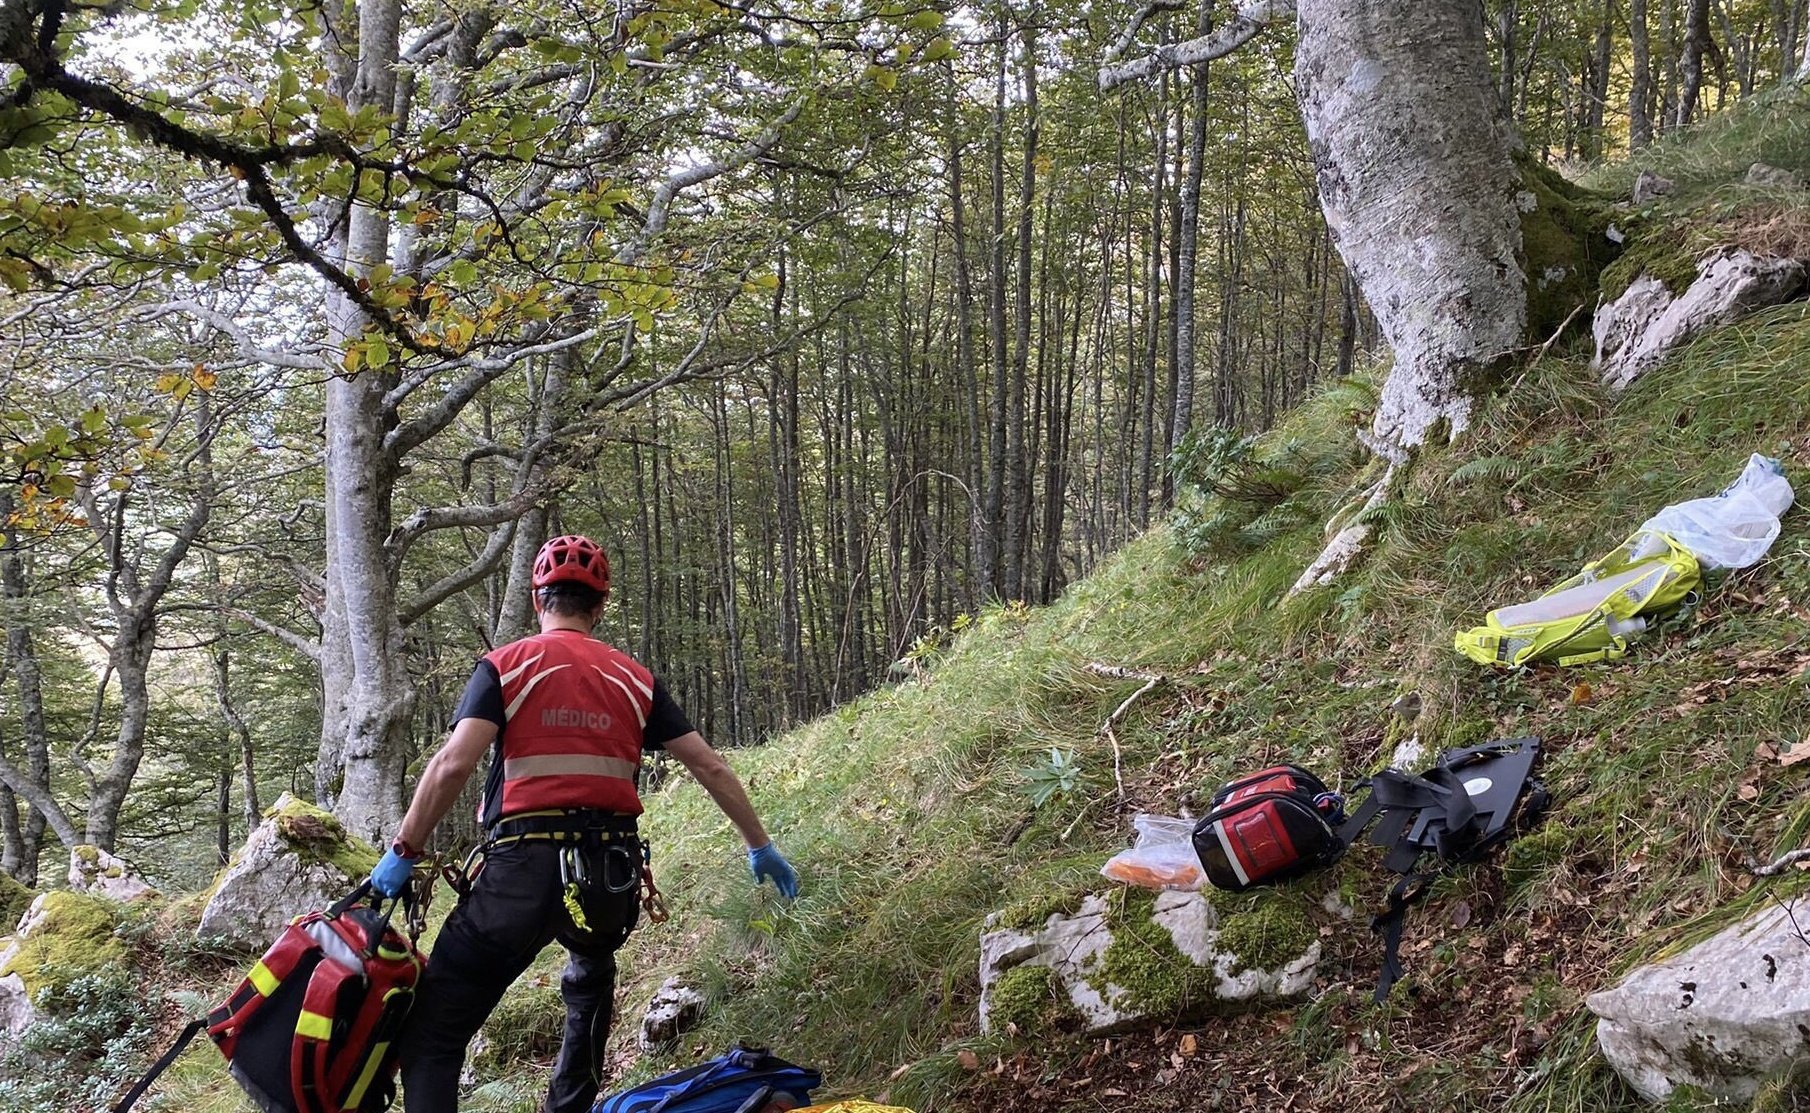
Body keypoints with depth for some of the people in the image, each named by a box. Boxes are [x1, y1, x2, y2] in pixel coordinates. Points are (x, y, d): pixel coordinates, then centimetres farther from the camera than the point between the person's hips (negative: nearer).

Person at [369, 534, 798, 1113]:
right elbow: (710, 768, 12)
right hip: (614, 874, 4)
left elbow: (453, 764, -11)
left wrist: (403, 852, -3)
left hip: (524, 867, -4)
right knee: (590, 980, 36)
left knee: (433, 1032, 1)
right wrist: (761, 847, 21)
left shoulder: (505, 666, 2)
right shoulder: (634, 679, 12)